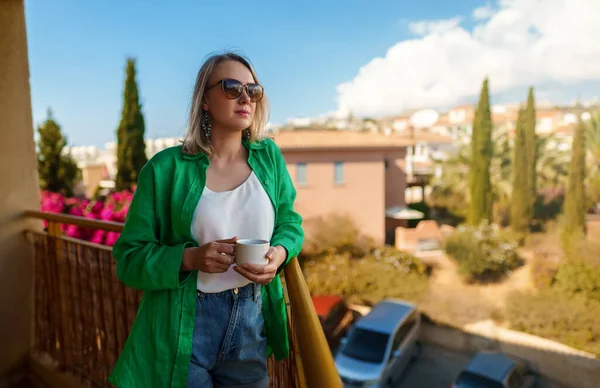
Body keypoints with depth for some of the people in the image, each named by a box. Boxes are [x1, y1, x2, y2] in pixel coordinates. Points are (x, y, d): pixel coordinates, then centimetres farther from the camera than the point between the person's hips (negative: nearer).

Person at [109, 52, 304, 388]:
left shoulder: (268, 156, 0)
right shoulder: (166, 168, -10)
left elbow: (289, 222, 7)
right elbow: (130, 259, -7)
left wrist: (280, 253, -14)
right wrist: (189, 258, -24)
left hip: (252, 325, 3)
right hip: (184, 329, -3)